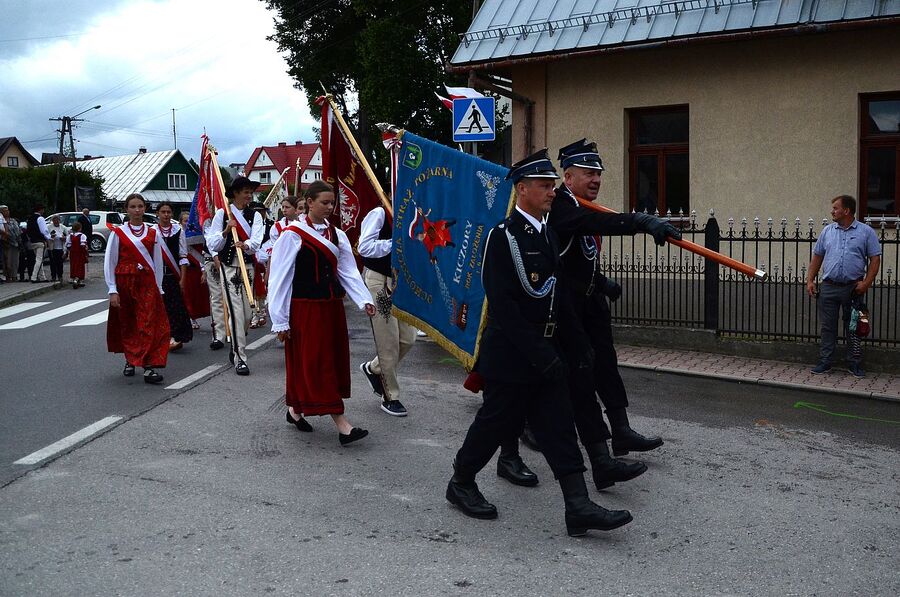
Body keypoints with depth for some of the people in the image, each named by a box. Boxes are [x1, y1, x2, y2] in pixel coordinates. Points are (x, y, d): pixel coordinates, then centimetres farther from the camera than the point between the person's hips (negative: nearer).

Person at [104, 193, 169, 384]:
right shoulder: (118, 233, 0)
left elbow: (158, 262, 8)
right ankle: (130, 361, 29)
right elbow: (109, 263, -1)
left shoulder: (152, 233, 6)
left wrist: (158, 288, 5)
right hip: (124, 283, 0)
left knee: (149, 324, -10)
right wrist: (113, 290, -7)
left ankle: (149, 367, -14)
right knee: (127, 324, 10)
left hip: (147, 283, 0)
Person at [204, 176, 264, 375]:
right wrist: (226, 231, -19)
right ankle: (240, 359, -7)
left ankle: (236, 348, 32)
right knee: (236, 312, -11)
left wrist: (246, 244, -33)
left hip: (248, 267, 3)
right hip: (229, 268, -3)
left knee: (247, 314, 9)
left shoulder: (255, 216, 6)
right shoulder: (222, 214, 0)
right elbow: (212, 244, -3)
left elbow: (256, 241, -12)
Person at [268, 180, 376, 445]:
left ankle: (295, 409, 30)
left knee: (334, 359, 12)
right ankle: (341, 424, -7)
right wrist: (280, 321, -11)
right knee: (316, 363, -5)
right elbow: (278, 278, -9)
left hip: (331, 307, 7)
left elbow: (348, 272, 3)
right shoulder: (292, 235, -10)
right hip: (304, 308, -7)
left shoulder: (337, 236, 9)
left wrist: (364, 301, -13)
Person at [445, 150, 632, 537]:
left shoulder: (548, 236, 11)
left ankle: (579, 508, 4)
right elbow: (502, 306, -21)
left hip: (545, 355, 8)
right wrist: (539, 356, -21)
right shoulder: (504, 236, -14)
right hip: (511, 356, -7)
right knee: (497, 423, 6)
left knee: (559, 429, 4)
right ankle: (460, 483, 28)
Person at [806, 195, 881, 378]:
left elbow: (875, 259, -1)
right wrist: (810, 280, 6)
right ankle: (825, 362, 12)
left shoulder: (866, 232, 1)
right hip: (829, 287, 3)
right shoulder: (828, 231, 10)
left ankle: (854, 364, 15)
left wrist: (867, 282, -11)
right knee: (828, 327, 6)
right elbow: (817, 257, 14)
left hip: (853, 288, -2)